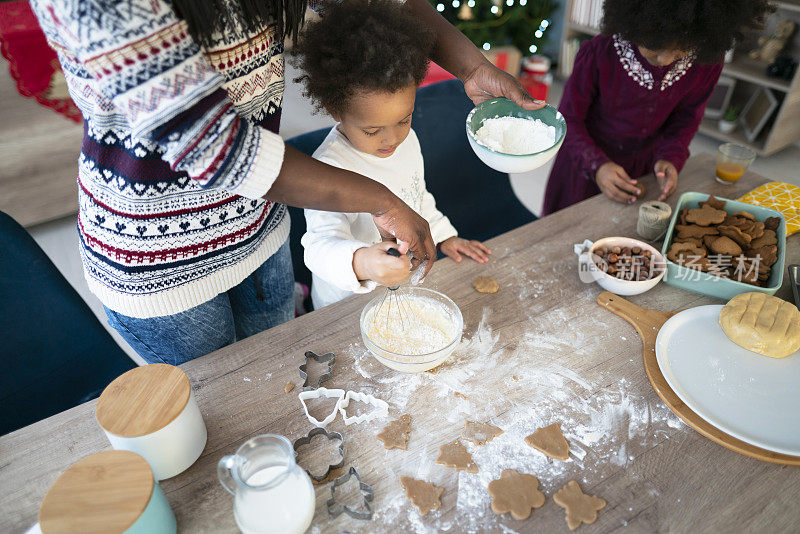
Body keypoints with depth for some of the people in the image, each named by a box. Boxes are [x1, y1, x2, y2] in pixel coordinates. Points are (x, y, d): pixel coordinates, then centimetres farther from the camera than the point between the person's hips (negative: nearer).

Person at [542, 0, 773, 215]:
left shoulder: (707, 63, -16)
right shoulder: (599, 53, -28)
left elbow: (686, 119, 0)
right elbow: (568, 120, -20)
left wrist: (671, 158, -19)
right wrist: (597, 165, -33)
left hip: (643, 168, 3)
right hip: (587, 166, -2)